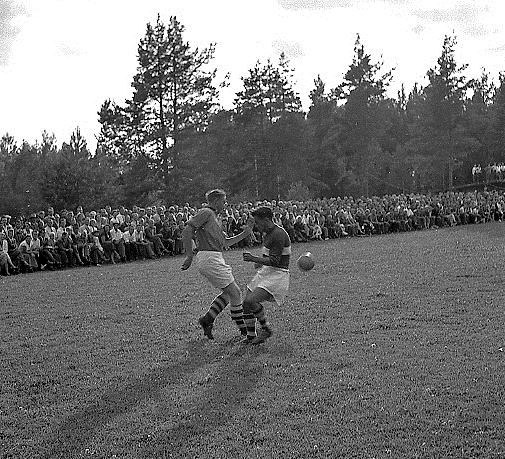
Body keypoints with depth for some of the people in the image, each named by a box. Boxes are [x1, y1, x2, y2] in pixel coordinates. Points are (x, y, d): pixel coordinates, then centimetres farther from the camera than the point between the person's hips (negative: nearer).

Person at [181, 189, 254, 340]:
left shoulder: (214, 217, 22)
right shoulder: (205, 212, -7)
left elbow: (224, 243, 21)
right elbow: (187, 231, -18)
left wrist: (245, 233, 15)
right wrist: (189, 256, -20)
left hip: (213, 259, 10)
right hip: (209, 258, -10)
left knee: (227, 293, 15)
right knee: (235, 292, -5)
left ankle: (207, 320, 13)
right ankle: (243, 329, 2)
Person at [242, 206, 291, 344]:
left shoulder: (278, 234, -18)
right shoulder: (267, 233, 12)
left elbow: (274, 261, -23)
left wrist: (253, 259, -27)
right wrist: (260, 263, 14)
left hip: (278, 276, -10)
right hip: (265, 273, 10)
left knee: (250, 301, -23)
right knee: (246, 304, 5)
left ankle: (266, 329, -3)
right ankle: (251, 337, 17)